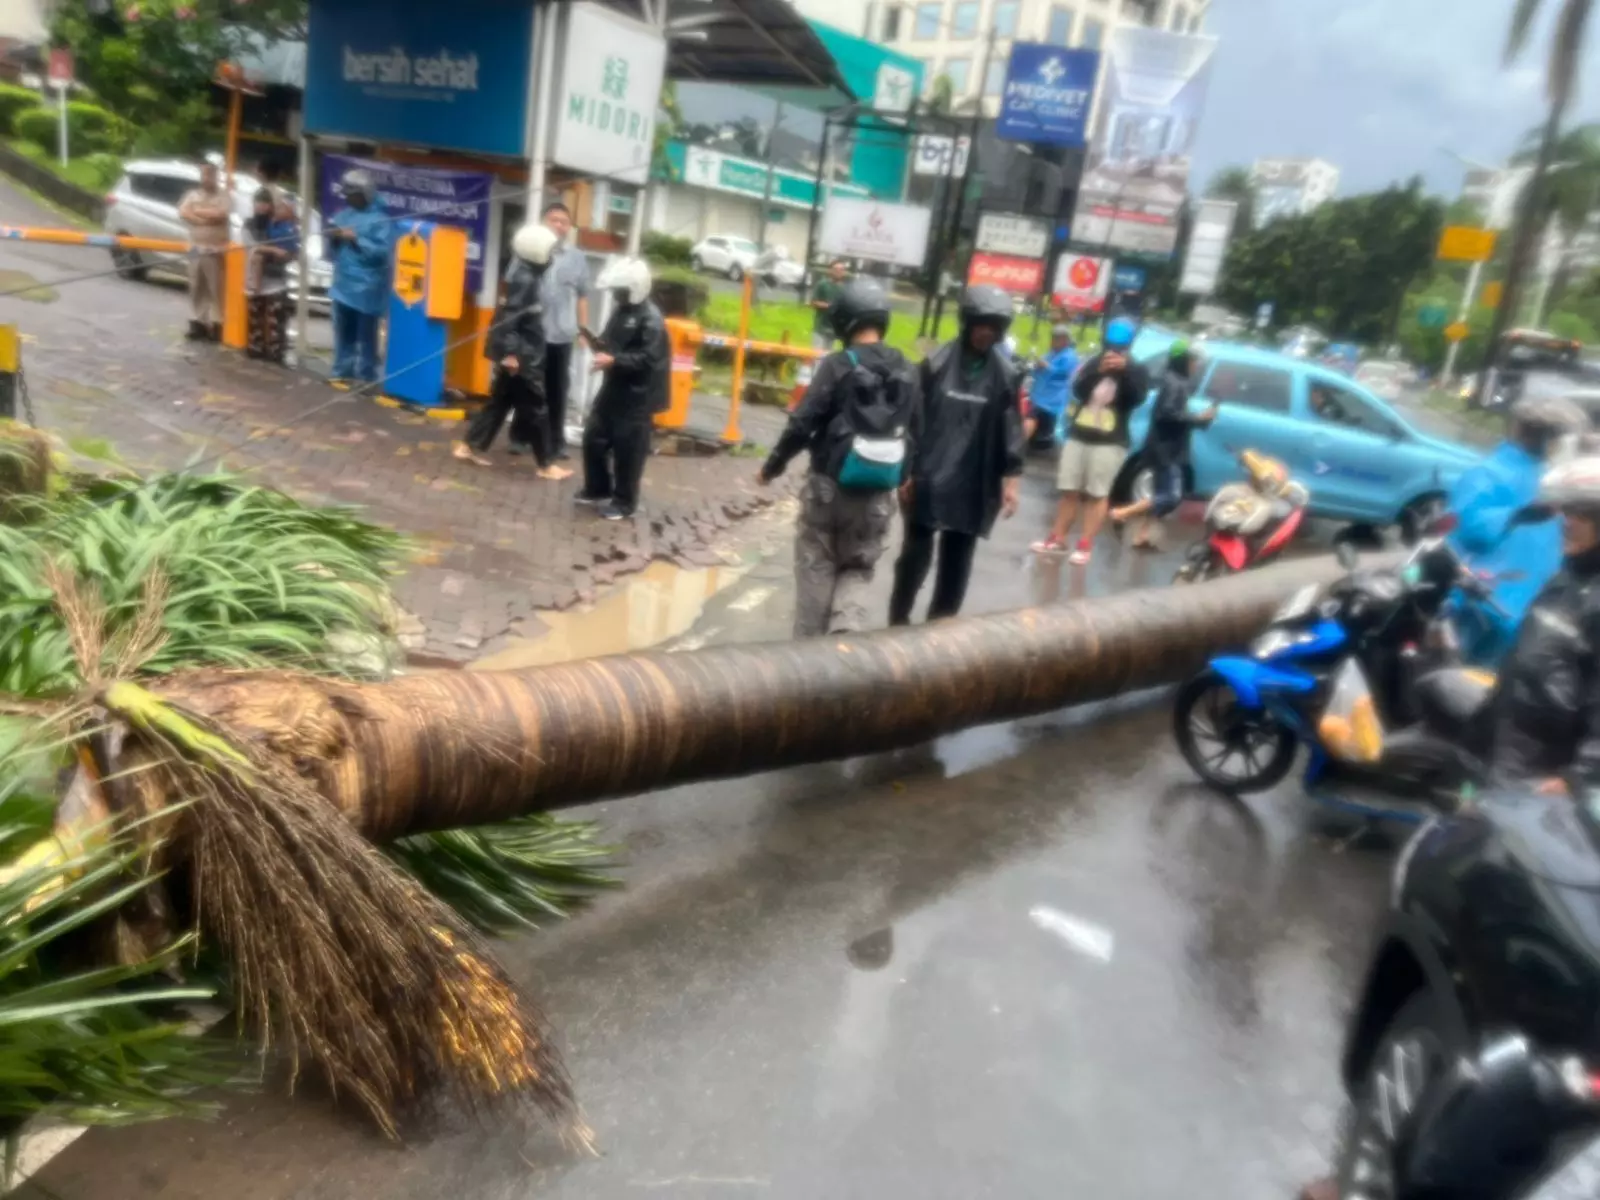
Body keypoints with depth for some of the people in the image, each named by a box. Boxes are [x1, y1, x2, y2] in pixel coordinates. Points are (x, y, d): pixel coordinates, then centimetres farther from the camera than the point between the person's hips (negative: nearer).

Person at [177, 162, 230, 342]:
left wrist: (197, 211, -4)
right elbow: (183, 213, 0)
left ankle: (216, 325, -2)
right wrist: (206, 217, -13)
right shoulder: (192, 194, 14)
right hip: (196, 248, 5)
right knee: (196, 288, 7)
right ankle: (197, 323, 12)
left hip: (216, 250, -5)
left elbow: (220, 214, -15)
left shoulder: (223, 195, 1)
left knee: (216, 289, -5)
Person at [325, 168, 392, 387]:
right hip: (343, 285, 6)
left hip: (366, 288, -6)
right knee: (343, 332, 12)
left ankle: (366, 376, 6)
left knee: (365, 335, -1)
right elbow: (333, 253, 16)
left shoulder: (379, 220, -8)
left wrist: (356, 239, -20)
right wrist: (333, 239, -6)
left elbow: (381, 251, -18)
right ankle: (342, 371, 21)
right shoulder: (342, 215, 11)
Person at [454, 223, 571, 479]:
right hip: (521, 355, -10)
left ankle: (469, 446, 22)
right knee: (536, 407, -2)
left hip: (524, 352, 10)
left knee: (501, 399, 16)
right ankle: (547, 464, 7)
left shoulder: (528, 274, 11)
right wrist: (510, 353, -25)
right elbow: (508, 316, -24)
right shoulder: (524, 278, -19)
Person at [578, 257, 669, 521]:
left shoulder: (650, 319, -17)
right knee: (594, 438, 14)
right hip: (613, 388, 9)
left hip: (636, 396, -9)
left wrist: (614, 360, -28)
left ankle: (623, 502, 12)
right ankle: (597, 489, 30)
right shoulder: (621, 311, 11)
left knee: (627, 450, -1)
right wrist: (600, 347, 0)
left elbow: (648, 359, -23)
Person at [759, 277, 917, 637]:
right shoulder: (906, 373, 2)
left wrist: (772, 466, 0)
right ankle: (846, 633, -3)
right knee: (858, 569, 18)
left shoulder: (838, 366, -12)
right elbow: (911, 433, 8)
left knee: (816, 568, 13)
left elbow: (803, 424, -13)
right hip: (877, 495, 3)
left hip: (829, 486, -3)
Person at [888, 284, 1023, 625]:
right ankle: (898, 621, 21)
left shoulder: (1004, 376, 3)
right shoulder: (936, 364, -3)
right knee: (915, 553, 7)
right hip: (928, 480, -2)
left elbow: (1011, 431, 3)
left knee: (956, 563, 8)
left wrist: (1011, 479, -2)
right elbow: (913, 418, -3)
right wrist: (906, 471, -6)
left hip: (973, 487, 2)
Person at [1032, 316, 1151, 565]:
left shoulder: (1137, 371, 5)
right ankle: (1057, 539, 16)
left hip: (1110, 442, -3)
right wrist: (1098, 371, -17)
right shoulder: (1093, 362, 12)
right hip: (1077, 435, 3)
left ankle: (1085, 546, 0)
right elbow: (1077, 391, -3)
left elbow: (1138, 398, -13)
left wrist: (1125, 370, -21)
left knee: (1098, 495, -4)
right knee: (1069, 490, 8)